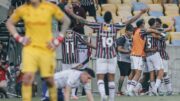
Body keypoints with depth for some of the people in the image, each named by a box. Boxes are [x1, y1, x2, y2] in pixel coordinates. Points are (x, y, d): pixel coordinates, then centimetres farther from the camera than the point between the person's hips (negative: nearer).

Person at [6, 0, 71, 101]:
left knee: (49, 80, 5)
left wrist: (58, 40, 1)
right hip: (30, 47, 0)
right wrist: (19, 38, 2)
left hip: (47, 48, 0)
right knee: (27, 77, -17)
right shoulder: (22, 10, -1)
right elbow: (9, 23, 15)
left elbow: (66, 21, 6)